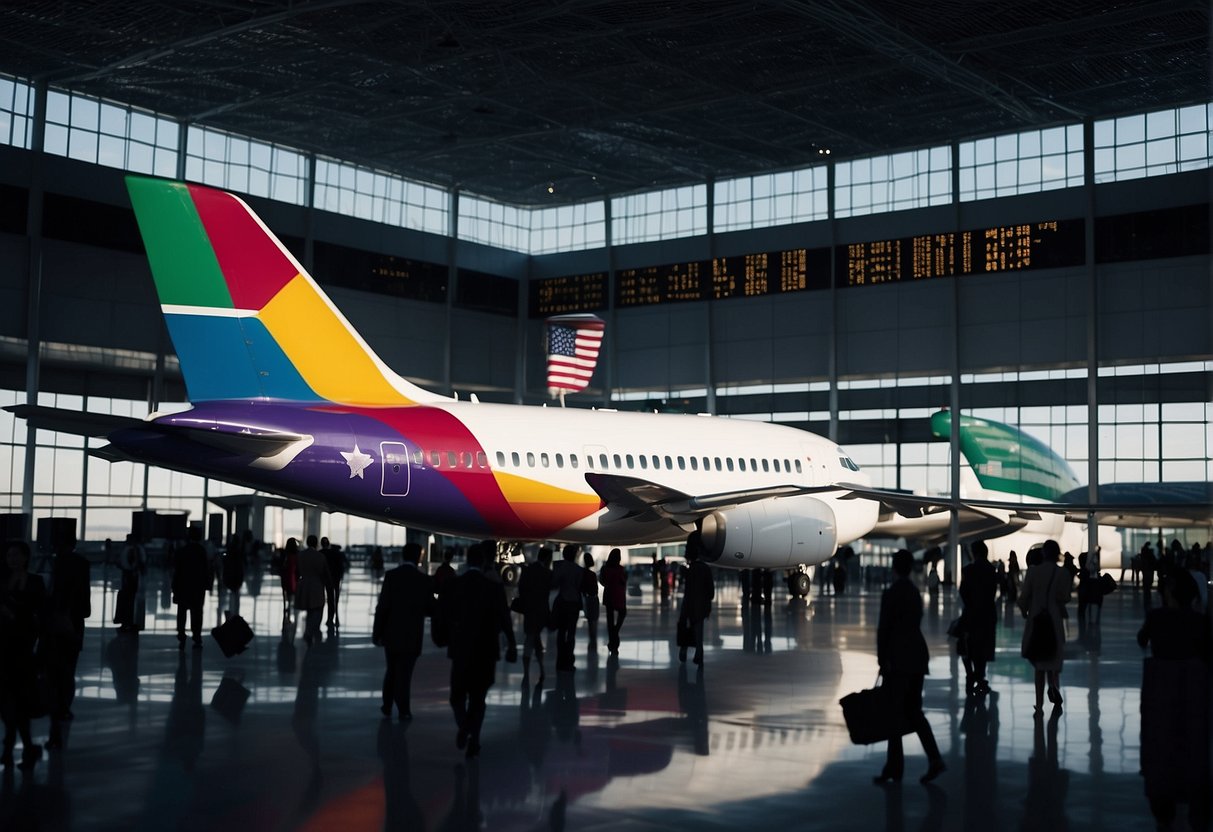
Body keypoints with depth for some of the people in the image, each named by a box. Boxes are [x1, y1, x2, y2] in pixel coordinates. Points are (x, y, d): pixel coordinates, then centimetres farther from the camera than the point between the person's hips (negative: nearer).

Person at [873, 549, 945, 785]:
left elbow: (883, 629, -15)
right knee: (913, 710, 13)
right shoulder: (915, 591, 11)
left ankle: (894, 769, 5)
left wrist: (882, 660, -8)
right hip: (918, 656, 8)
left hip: (899, 659, -8)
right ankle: (934, 758, 2)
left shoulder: (891, 593, -13)